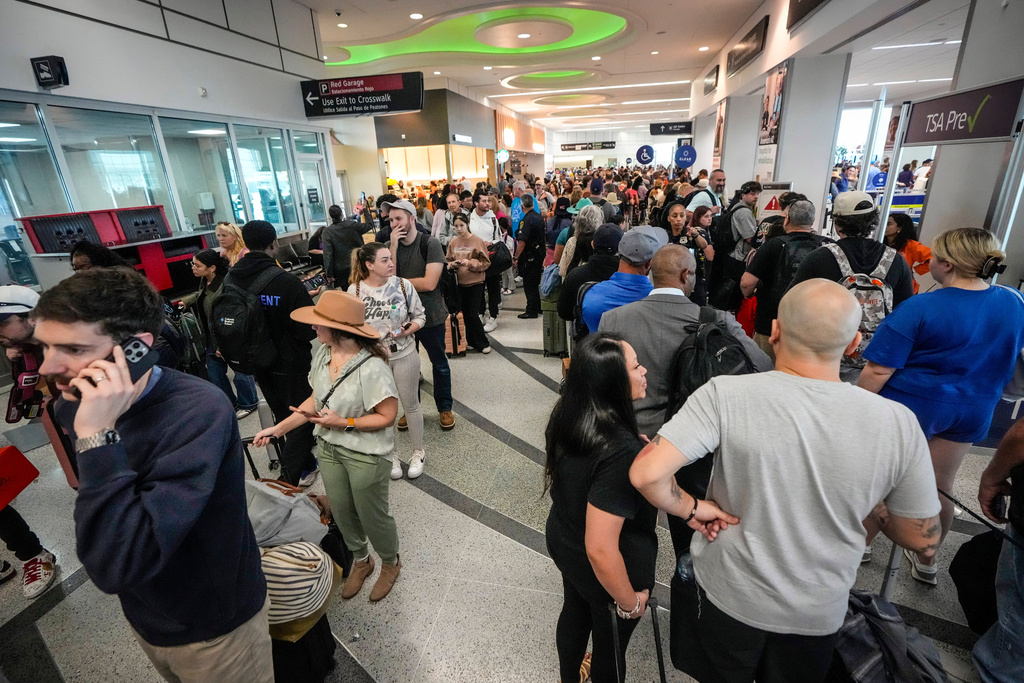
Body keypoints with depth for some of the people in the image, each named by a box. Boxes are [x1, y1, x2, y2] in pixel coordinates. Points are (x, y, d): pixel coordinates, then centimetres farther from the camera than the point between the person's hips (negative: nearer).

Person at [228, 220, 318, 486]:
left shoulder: (230, 280, -6)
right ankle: (290, 476, 15)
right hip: (290, 363, -6)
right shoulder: (286, 282, -25)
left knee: (283, 417, 22)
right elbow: (309, 329, -22)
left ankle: (306, 463, 40)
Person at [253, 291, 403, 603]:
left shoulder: (371, 368, -29)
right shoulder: (323, 354, -7)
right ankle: (361, 560, 51)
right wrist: (278, 428, 3)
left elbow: (387, 415, -21)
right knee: (341, 513, 22)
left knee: (372, 516, 14)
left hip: (366, 454, -7)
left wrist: (344, 423, -23)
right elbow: (315, 399, 5)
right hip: (329, 448, 7)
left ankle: (390, 562, 45)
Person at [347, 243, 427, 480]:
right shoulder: (355, 291, -11)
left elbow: (420, 316, -3)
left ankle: (418, 452, 34)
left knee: (411, 405, 13)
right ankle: (390, 455, 36)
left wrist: (407, 330, -21)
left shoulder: (403, 284, -11)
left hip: (404, 355, 0)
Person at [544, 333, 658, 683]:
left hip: (563, 541, 7)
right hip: (607, 573, -7)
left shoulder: (566, 417, -16)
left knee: (575, 610, 34)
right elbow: (600, 550, -34)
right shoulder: (619, 452, -39)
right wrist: (630, 602, -17)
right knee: (611, 644, 24)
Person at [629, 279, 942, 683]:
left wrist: (690, 508, -16)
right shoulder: (897, 423, -19)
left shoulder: (726, 395, -28)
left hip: (726, 595, -2)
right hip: (819, 613, 3)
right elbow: (923, 541, -6)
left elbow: (646, 473, -34)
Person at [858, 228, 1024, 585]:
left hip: (912, 404, -5)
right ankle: (926, 560, 38)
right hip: (973, 410, 6)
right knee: (940, 487, 20)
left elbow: (879, 371, -23)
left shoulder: (919, 308, -22)